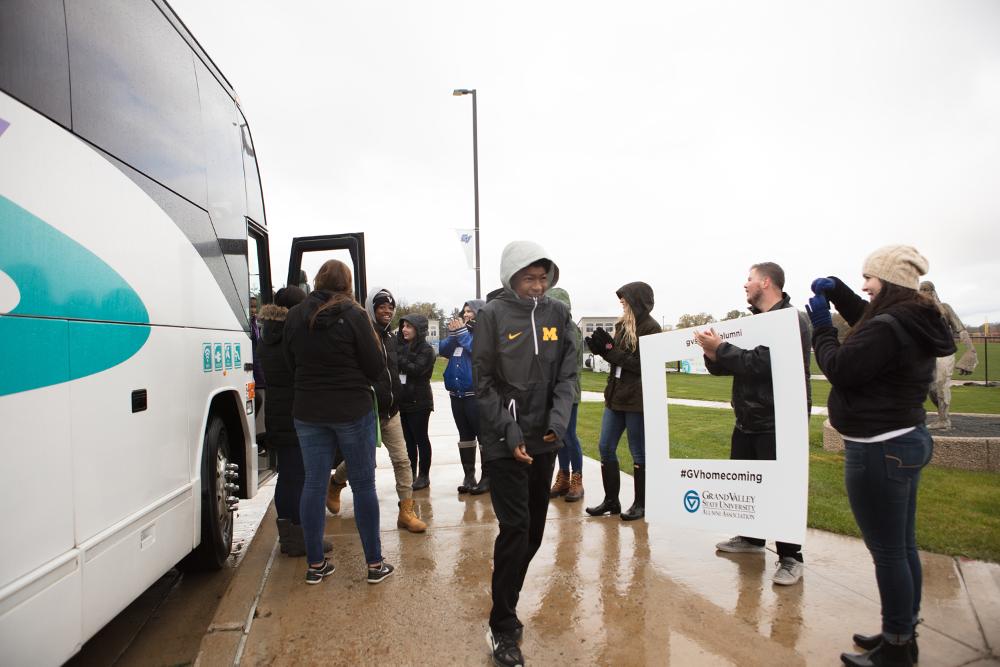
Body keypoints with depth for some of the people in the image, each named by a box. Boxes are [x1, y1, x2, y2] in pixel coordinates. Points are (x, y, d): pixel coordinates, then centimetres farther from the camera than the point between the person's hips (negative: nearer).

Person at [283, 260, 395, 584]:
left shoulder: (294, 316, 2)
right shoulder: (353, 314, -12)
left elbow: (291, 363, 12)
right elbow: (376, 367, -10)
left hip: (308, 412, 4)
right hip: (353, 411, -4)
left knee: (313, 485, 12)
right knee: (364, 485, 6)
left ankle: (315, 565, 21)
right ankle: (374, 563, 15)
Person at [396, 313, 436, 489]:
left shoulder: (426, 350, -9)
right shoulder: (401, 346, 9)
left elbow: (416, 369, -22)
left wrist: (399, 358, -20)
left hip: (419, 402, -6)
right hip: (402, 400, 6)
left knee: (421, 439, 3)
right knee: (408, 440, 13)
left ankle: (423, 476, 14)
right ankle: (411, 475, 23)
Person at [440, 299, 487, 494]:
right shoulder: (459, 329, 16)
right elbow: (442, 350, 10)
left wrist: (462, 332, -15)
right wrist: (452, 333, -5)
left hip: (476, 393, -7)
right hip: (456, 392, 7)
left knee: (483, 434, -1)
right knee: (465, 435, 13)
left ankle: (487, 476, 7)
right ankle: (469, 475, 21)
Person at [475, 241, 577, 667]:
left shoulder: (559, 315, 4)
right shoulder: (493, 315, -6)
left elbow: (567, 374, 3)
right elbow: (484, 382, -7)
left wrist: (559, 418, -13)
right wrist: (509, 433, -15)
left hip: (545, 440, 5)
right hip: (504, 442, -4)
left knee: (534, 530, 13)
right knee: (515, 529, -6)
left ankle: (507, 599, 35)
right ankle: (503, 628, 10)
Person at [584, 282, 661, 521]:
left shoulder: (651, 328, -11)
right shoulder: (622, 325, 10)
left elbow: (642, 365, -16)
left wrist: (609, 349, -17)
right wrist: (602, 348, -4)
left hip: (637, 400, -7)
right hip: (615, 396, 8)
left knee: (639, 452, 5)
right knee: (605, 448, 9)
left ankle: (640, 503, 19)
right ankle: (611, 500, 21)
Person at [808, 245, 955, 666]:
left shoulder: (887, 329, -23)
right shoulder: (912, 323, 9)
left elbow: (839, 368, -19)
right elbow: (866, 320, 25)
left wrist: (821, 324, -7)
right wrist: (837, 291, 11)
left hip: (878, 450, -11)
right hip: (905, 440, 11)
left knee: (887, 551, 2)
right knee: (902, 546, 18)